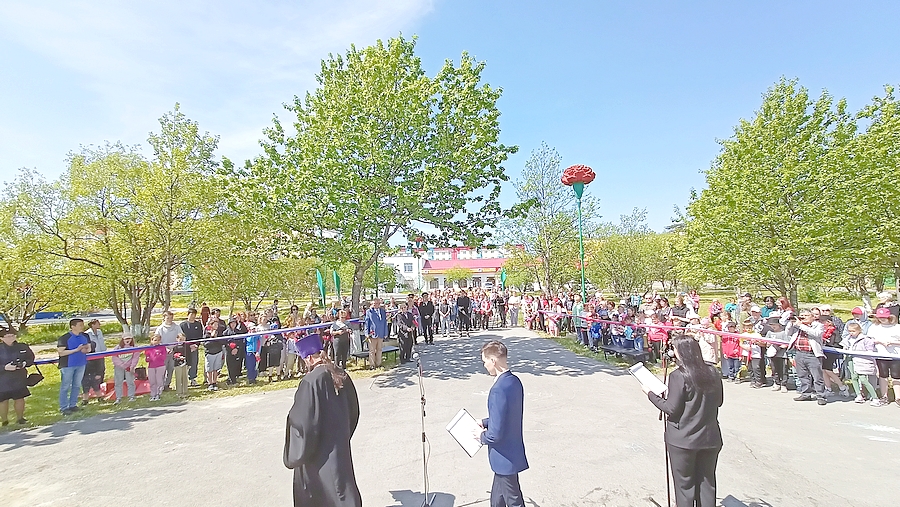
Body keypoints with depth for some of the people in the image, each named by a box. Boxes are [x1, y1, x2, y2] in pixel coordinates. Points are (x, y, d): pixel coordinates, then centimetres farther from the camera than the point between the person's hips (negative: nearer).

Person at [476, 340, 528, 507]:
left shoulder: (498, 390, -30)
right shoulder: (515, 381, -1)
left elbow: (496, 434, -27)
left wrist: (482, 436, -8)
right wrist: (485, 422, 12)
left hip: (505, 457, -9)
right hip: (514, 451, 9)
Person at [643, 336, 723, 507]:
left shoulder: (678, 376, -19)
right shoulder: (713, 373, -2)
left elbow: (671, 408, -16)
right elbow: (718, 401, 10)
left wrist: (650, 394, -5)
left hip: (683, 440, -5)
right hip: (710, 438, 5)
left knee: (684, 484, 10)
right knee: (707, 482, 18)